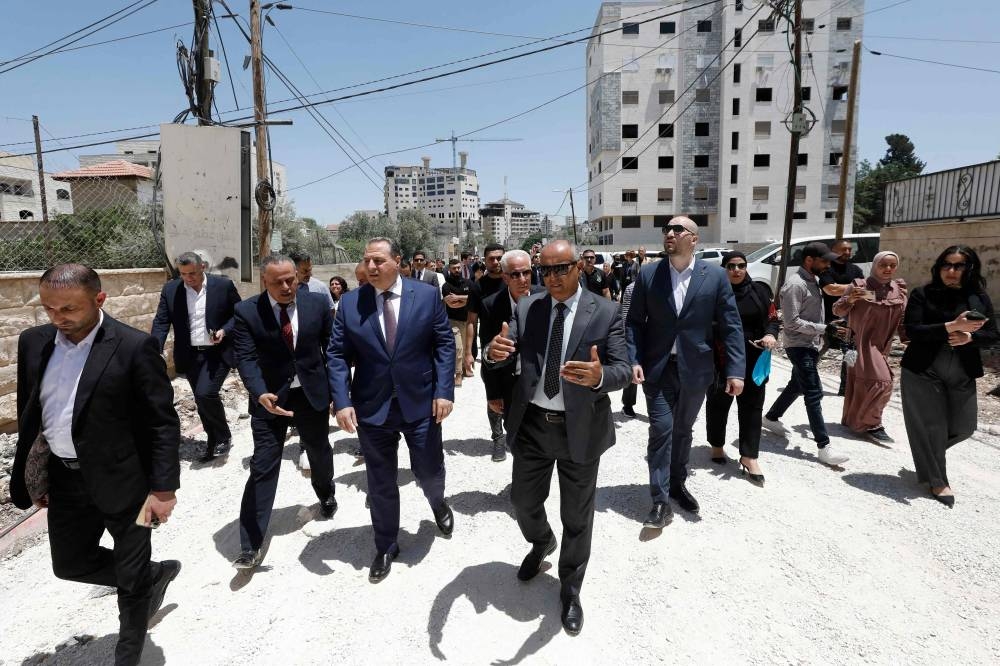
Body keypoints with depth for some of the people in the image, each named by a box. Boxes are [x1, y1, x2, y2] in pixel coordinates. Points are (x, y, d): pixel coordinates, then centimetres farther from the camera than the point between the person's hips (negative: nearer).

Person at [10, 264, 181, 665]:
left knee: (131, 578, 11)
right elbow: (28, 414, 11)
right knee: (69, 564, 20)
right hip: (65, 480, 6)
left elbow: (163, 423, -16)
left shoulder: (135, 347, -18)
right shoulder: (33, 342, 0)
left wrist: (163, 489, -17)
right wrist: (32, 475, 13)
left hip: (123, 480, -6)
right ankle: (155, 574, 43)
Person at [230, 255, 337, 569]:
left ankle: (326, 495, 53)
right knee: (263, 467, -4)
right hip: (270, 398, -2)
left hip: (313, 393, 2)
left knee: (320, 452, 21)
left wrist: (336, 390, 3)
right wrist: (260, 394, -34)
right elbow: (246, 358, -17)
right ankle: (251, 545, 5)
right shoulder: (246, 311, -11)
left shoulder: (317, 304, -6)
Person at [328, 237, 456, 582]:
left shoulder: (427, 295, -4)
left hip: (421, 403, -1)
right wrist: (342, 402, -11)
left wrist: (444, 391, -11)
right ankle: (386, 547, 34)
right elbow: (337, 356, -1)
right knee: (380, 483, 12)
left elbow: (445, 344, -2)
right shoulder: (350, 303, -1)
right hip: (371, 407, 1)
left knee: (429, 471, 11)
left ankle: (437, 503, 48)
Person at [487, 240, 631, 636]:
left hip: (580, 428, -3)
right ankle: (541, 543, 54)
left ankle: (570, 589, 37)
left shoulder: (605, 313, -9)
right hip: (532, 423, 3)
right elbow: (509, 356, -7)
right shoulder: (526, 307, 0)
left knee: (577, 516, 13)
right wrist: (496, 352, -32)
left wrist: (600, 376, -40)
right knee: (523, 501, 19)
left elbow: (623, 372, -16)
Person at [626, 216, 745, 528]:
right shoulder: (648, 274, -1)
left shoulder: (715, 275, -3)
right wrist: (634, 360, -10)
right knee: (661, 429, -5)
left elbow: (731, 325, -2)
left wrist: (735, 370, -8)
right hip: (657, 368, -1)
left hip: (695, 369, 1)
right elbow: (634, 321, 1)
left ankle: (678, 484, 36)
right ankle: (660, 501, 5)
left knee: (683, 429, 16)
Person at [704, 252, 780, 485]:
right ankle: (717, 446, 32)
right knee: (718, 404, 12)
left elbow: (772, 319, 10)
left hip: (753, 361, 3)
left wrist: (771, 335, -11)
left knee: (752, 407, 5)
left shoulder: (760, 291, 4)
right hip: (721, 360, -2)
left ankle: (749, 457, 13)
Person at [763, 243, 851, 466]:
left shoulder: (814, 280, 10)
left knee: (797, 386, 22)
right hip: (799, 346, -10)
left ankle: (771, 418, 39)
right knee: (814, 394, -9)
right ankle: (824, 446, -6)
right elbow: (792, 322, -23)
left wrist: (822, 334, 14)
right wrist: (824, 329, -22)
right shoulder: (795, 284, -19)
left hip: (811, 345, 10)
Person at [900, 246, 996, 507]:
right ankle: (937, 480, 18)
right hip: (923, 372, -4)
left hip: (962, 375, 4)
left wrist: (970, 337, -16)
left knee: (963, 428, 10)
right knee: (930, 426, 2)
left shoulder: (979, 298, 6)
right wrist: (951, 326, -26)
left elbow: (993, 335, 5)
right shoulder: (922, 295, -4)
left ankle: (928, 455, 39)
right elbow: (912, 331, -14)